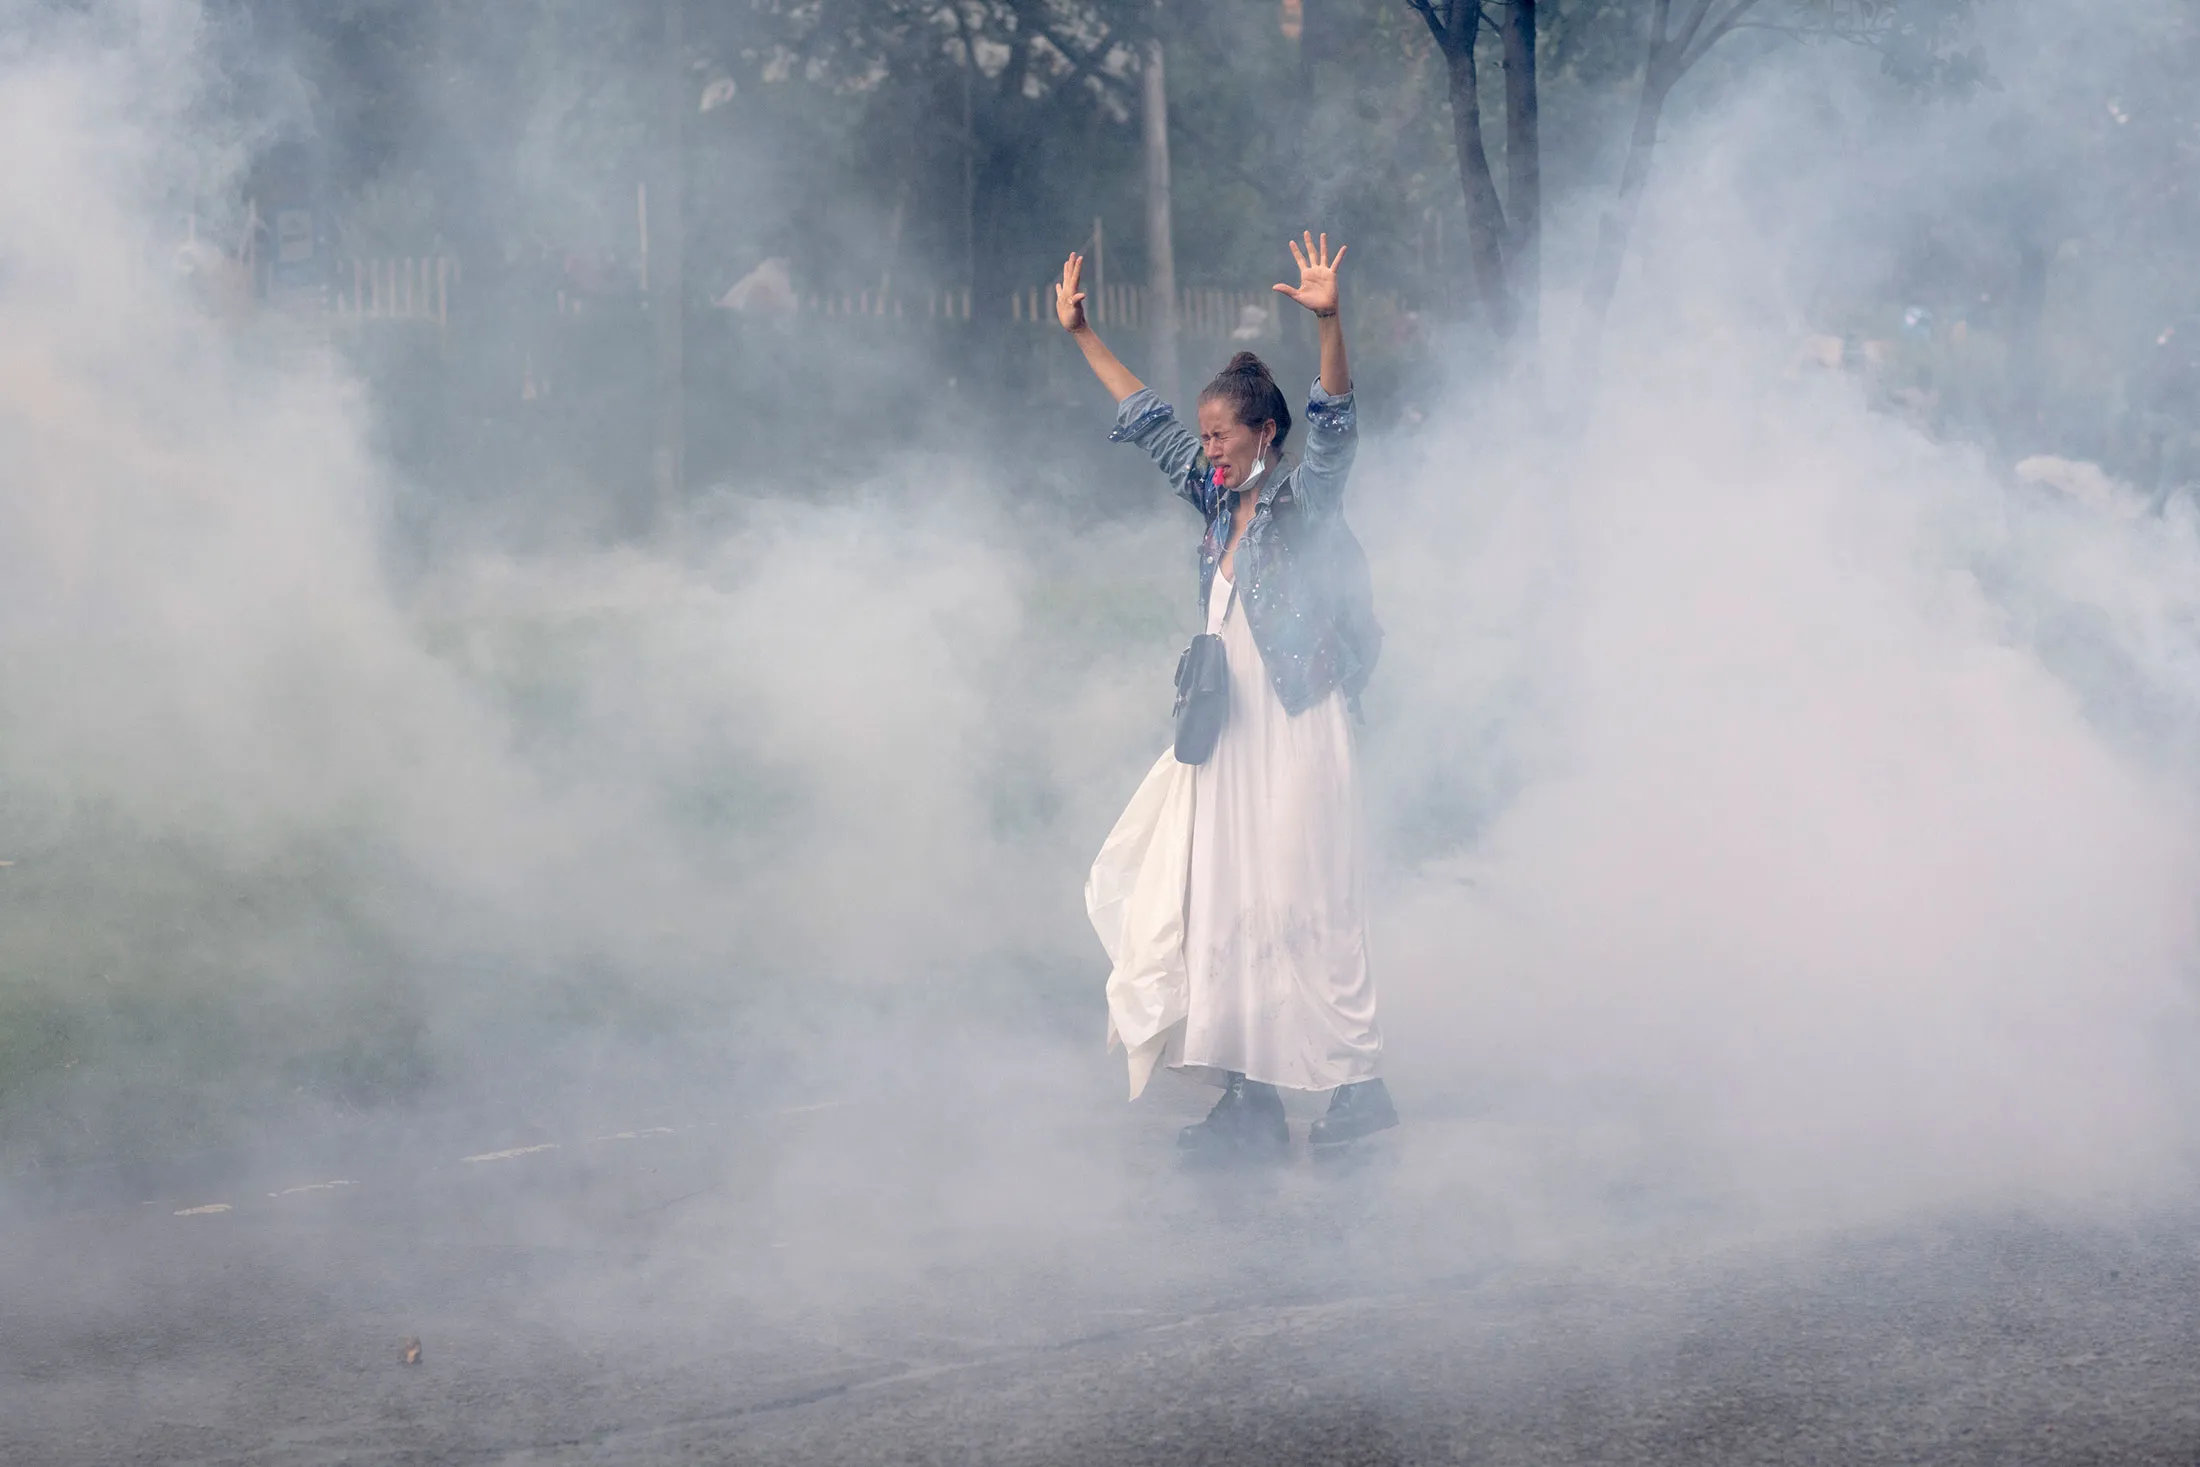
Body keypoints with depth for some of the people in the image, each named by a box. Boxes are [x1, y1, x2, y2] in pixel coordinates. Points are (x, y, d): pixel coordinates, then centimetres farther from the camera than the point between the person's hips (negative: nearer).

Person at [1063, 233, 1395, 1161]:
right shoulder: (1220, 503, 12)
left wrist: (1328, 323, -38)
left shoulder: (1304, 497, -6)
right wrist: (1082, 335, 26)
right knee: (1226, 910, 5)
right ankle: (1252, 1096, 8)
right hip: (1230, 735, 8)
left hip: (1295, 736, -8)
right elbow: (1147, 423, 23)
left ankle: (1358, 1083, -2)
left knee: (1301, 912, -8)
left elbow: (1336, 426, -23)